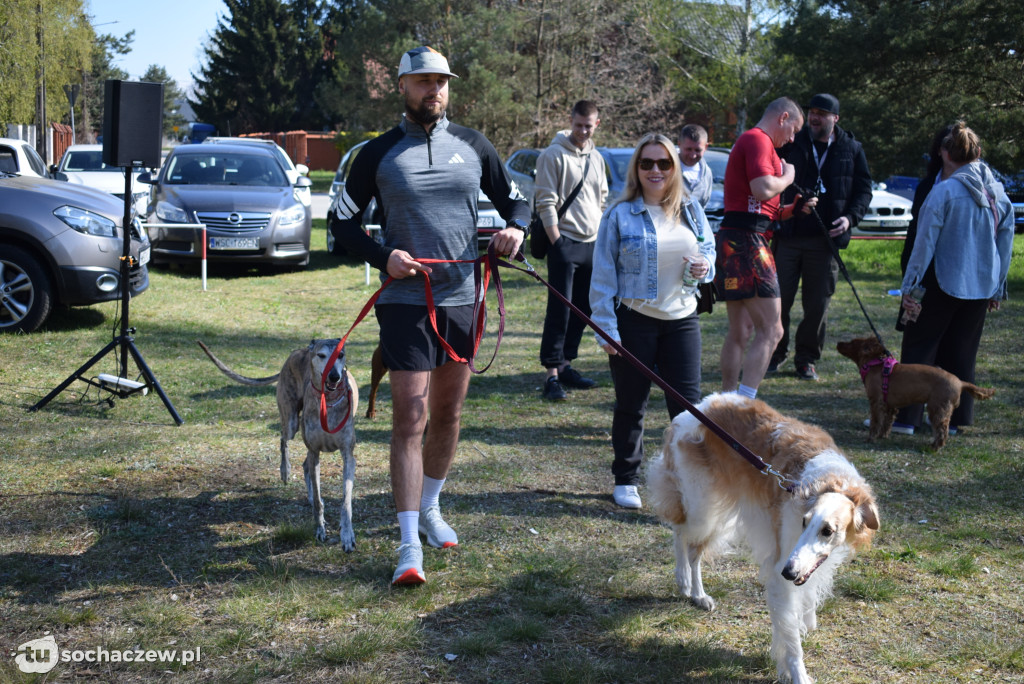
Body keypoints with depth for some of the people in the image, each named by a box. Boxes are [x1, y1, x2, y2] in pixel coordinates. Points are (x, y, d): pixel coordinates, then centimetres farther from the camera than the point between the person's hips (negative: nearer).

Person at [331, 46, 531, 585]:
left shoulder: (472, 146, 7)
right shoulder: (378, 153, 0)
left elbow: (513, 198, 16)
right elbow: (344, 222, 4)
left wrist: (515, 227, -7)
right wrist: (382, 257, -13)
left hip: (461, 297, 4)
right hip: (404, 300, -3)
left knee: (448, 415, 14)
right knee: (410, 420, -8)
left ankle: (429, 508, 34)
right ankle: (409, 544, -5)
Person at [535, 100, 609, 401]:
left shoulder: (596, 158, 15)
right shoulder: (553, 155, -6)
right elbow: (545, 203, -10)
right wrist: (557, 243, -15)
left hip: (592, 244, 7)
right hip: (565, 242, -7)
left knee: (583, 309, 9)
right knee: (559, 311, -8)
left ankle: (565, 365, 19)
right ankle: (552, 375, -7)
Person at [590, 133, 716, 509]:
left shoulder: (690, 209, 6)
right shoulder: (620, 214, -5)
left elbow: (708, 246, 19)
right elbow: (603, 273, -5)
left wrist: (704, 266, -6)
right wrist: (606, 327, -10)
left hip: (682, 318, 3)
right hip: (634, 320, -3)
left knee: (688, 401, 3)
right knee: (631, 404, 7)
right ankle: (625, 480, 21)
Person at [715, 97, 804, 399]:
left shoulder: (751, 141, 26)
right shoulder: (758, 140, -7)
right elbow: (763, 189, -23)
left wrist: (792, 209, 16)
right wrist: (788, 175, -4)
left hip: (733, 239, 11)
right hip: (746, 241, -11)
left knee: (740, 331, 16)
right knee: (771, 330, -13)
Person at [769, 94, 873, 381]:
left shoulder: (852, 150, 8)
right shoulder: (791, 144, 4)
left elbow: (864, 189, 12)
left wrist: (850, 217, -5)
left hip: (825, 239, 1)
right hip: (788, 235, 0)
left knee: (817, 305, 5)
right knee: (779, 298, 2)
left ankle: (806, 359, 18)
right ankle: (776, 353, 19)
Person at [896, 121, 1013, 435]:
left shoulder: (944, 191, -13)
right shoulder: (999, 194, 6)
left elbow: (925, 242, -13)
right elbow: (1006, 245, 11)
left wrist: (909, 285, -8)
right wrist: (997, 289, 18)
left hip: (943, 283, -6)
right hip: (982, 286, 6)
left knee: (918, 349, 4)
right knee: (962, 353, 13)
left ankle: (905, 415, 4)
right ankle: (955, 418, 16)